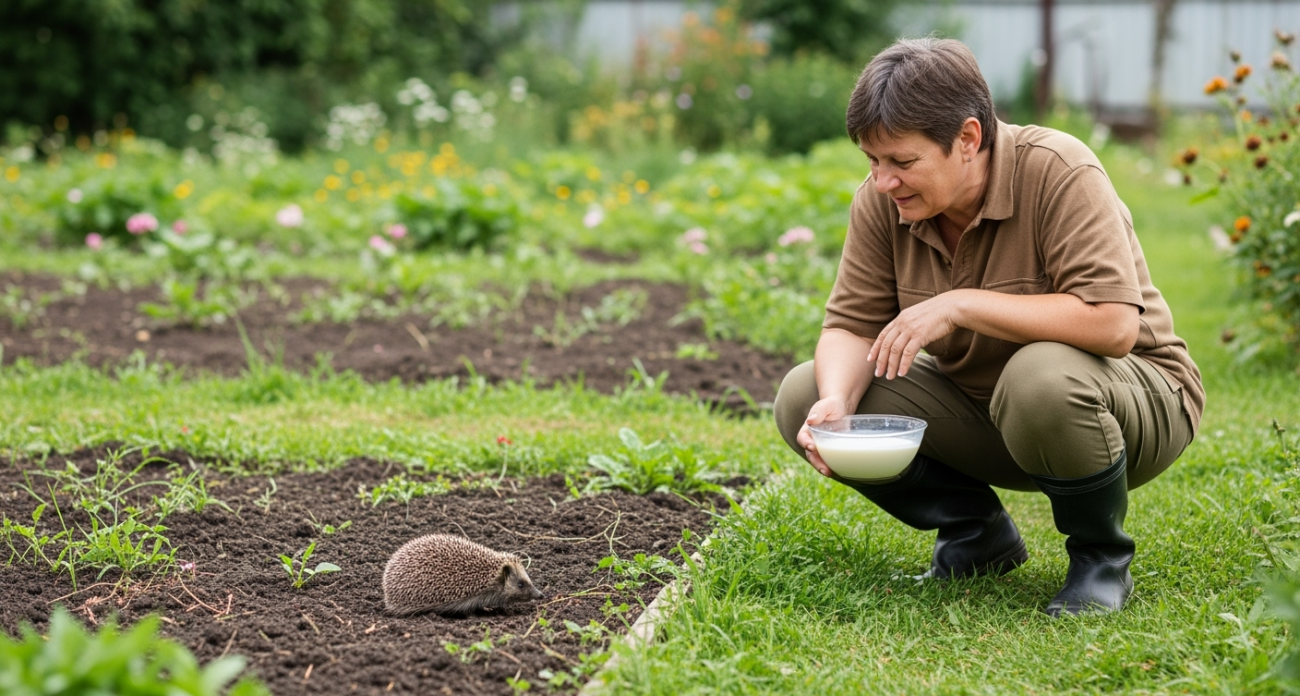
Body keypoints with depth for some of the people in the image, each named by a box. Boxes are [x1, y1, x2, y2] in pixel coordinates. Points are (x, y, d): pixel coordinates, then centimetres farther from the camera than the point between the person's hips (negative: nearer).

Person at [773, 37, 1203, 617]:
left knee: (1041, 378, -41)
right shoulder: (881, 201, -8)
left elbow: (1114, 323, -34)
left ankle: (1100, 558, -10)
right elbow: (852, 325, -5)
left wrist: (960, 305, -33)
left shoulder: (1057, 172, -25)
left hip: (1135, 397, -6)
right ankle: (975, 534, 7)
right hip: (979, 405, 6)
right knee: (802, 398, -11)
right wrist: (835, 403, -28)